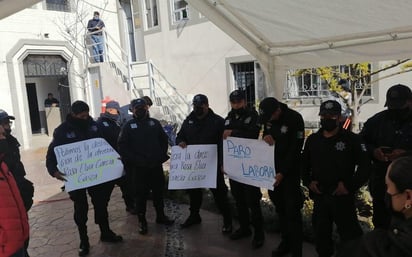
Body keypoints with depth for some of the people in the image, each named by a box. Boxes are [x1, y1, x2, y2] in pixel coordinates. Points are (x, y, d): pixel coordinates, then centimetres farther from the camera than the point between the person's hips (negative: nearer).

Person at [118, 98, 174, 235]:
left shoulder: (154, 123, 7)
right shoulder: (129, 126, 0)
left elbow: (164, 140, 11)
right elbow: (122, 146, -6)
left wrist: (162, 155, 0)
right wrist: (134, 160, -14)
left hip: (156, 165, 3)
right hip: (139, 167, -3)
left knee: (158, 191, 13)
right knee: (141, 194, 3)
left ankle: (161, 216, 29)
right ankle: (142, 220, 16)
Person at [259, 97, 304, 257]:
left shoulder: (295, 119, -16)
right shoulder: (268, 119, 3)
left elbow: (295, 149, -16)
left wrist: (283, 173, -20)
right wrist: (266, 137, -11)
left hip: (290, 171, -6)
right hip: (273, 169, 6)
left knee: (292, 211, -3)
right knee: (280, 208, 14)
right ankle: (286, 242, 29)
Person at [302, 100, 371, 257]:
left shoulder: (352, 139, -7)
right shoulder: (312, 139, 7)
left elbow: (365, 166, -7)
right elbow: (304, 164, 16)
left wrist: (350, 186, -14)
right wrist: (308, 182, 1)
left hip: (342, 196, -4)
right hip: (319, 196, 5)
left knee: (350, 234, 1)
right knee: (321, 232, 17)